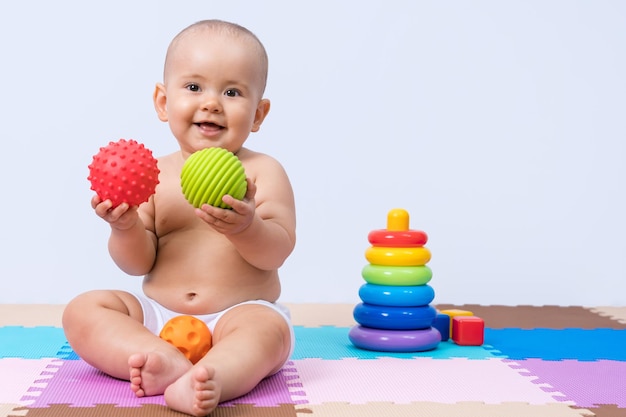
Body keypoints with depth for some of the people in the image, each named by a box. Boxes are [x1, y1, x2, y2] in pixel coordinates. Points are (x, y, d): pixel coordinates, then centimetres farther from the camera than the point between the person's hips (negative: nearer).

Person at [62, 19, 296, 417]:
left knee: (268, 328, -33)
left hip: (241, 313, -3)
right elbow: (139, 263, 3)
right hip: (158, 316, 4)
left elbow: (278, 251, -11)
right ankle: (167, 361, -35)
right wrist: (126, 228, -18)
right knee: (82, 310, -14)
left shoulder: (264, 171, 0)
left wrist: (246, 227, -32)